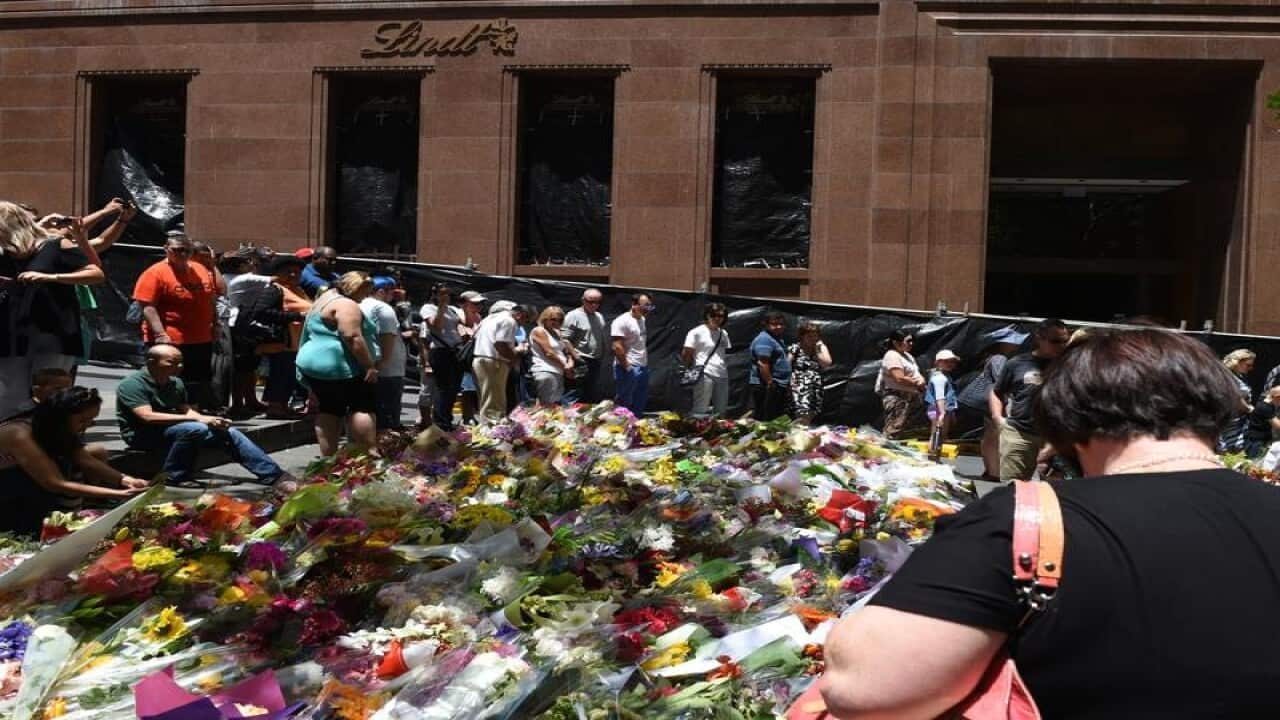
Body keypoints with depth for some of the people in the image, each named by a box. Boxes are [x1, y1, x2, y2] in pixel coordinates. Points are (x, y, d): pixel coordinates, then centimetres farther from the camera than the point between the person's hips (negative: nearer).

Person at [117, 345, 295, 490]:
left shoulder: (176, 383, 9)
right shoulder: (132, 384, -15)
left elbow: (187, 410, 8)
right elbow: (148, 417, -26)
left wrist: (209, 420, -16)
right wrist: (199, 418, -27)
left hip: (170, 430, 7)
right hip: (142, 435, -7)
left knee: (228, 432, -8)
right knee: (194, 429, -33)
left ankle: (272, 474, -11)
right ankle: (174, 477, -20)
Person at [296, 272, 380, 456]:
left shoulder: (323, 300, 21)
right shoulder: (346, 305, -11)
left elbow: (310, 335, 25)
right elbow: (352, 337, -23)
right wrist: (370, 366, -21)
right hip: (342, 368, -10)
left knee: (328, 411, 11)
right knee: (362, 409, -6)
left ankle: (328, 459, 13)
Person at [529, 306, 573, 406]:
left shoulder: (556, 333, 22)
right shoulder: (539, 331, -4)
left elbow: (565, 351, 18)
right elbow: (549, 353, -11)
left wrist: (570, 362, -4)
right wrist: (565, 365, -5)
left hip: (558, 373, 9)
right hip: (546, 372, -9)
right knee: (548, 407, -15)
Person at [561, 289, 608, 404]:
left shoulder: (600, 317, 15)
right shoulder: (574, 316, -10)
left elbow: (605, 339, 22)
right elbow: (565, 340, -16)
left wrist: (604, 354, 12)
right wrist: (574, 356, -20)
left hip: (596, 363, 8)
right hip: (580, 363, -8)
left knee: (593, 399, 14)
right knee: (573, 400, -8)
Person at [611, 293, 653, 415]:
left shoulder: (642, 320, 13)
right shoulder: (622, 321, -15)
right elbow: (617, 347, -19)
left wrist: (645, 362, 13)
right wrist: (627, 367, -16)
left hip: (643, 367, 9)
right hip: (629, 369, -9)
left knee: (640, 404, 15)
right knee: (624, 403, -1)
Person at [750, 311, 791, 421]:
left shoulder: (777, 339, 19)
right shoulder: (764, 339, -14)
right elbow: (762, 364, -22)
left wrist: (787, 385, 22)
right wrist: (770, 383, -22)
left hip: (779, 387, 11)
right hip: (767, 387, -11)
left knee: (777, 419, 13)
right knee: (764, 419, -9)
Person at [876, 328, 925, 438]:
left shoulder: (908, 355, 18)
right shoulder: (892, 356, -13)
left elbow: (917, 374, 20)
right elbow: (899, 379, -22)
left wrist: (921, 380, -4)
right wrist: (917, 384, -10)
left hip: (911, 398, 10)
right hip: (897, 398, -10)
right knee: (893, 433, -14)